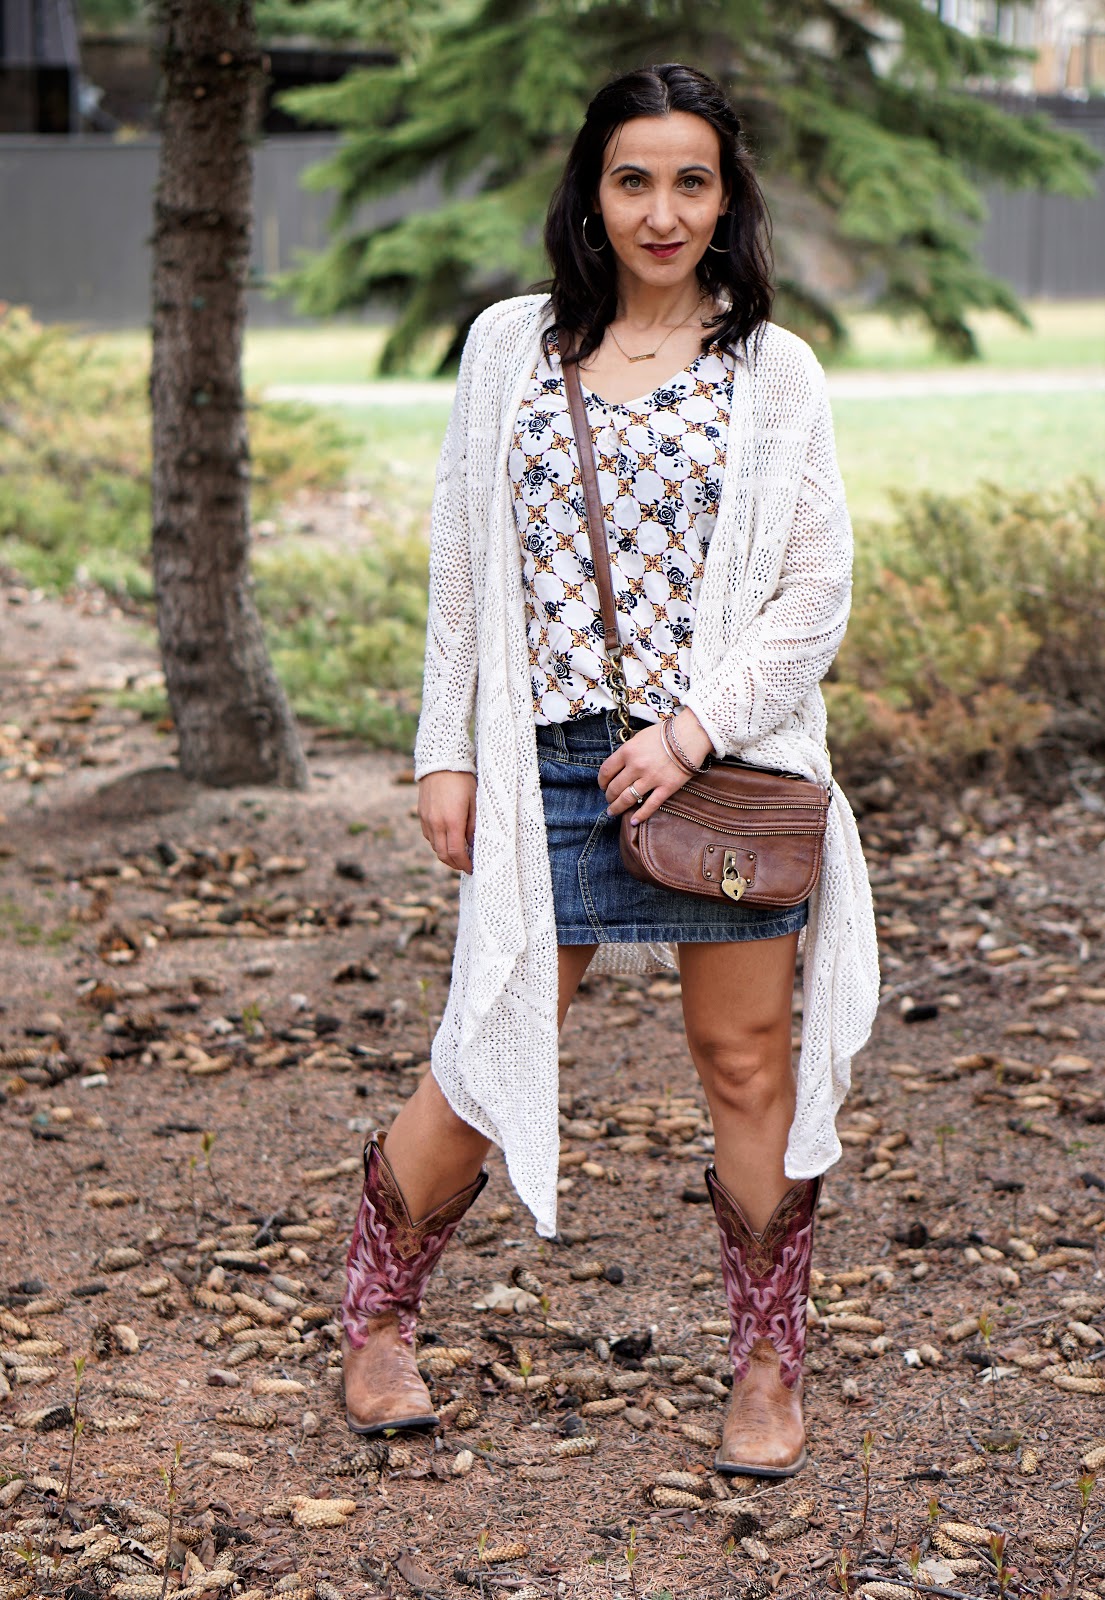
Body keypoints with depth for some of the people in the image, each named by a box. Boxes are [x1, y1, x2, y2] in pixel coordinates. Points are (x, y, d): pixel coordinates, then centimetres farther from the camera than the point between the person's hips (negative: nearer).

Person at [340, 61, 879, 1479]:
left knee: (747, 1059, 6)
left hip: (727, 760, 0)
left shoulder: (773, 370, 2)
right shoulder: (509, 346, 7)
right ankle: (374, 1313, 25)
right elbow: (462, 570, 10)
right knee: (492, 1049, 4)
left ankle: (770, 1361, 22)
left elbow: (816, 598, 0)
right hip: (552, 762, 1)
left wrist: (695, 727, -12)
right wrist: (447, 752, 6)